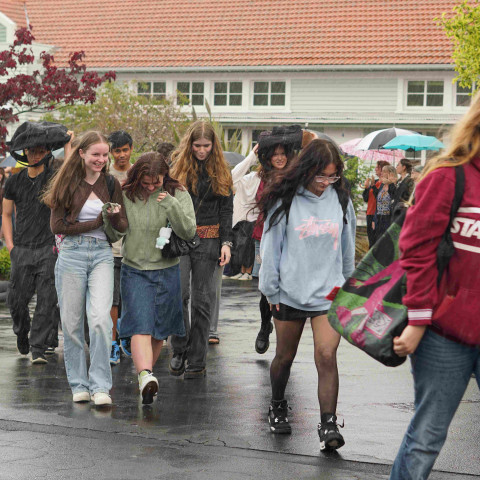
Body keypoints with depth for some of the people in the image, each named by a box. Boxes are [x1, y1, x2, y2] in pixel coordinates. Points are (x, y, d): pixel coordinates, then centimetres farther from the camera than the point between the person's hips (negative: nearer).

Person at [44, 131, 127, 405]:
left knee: (101, 318, -15)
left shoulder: (112, 184, 9)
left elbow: (123, 227, 9)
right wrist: (98, 221, -7)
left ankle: (100, 386, -9)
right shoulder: (67, 184, 1)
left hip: (102, 254, 1)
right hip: (72, 254, -1)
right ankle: (79, 385, 17)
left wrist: (114, 215, -14)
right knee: (72, 322, 3)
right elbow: (58, 226, -5)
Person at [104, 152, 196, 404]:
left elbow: (188, 232, -12)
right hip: (134, 271, -1)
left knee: (159, 329, 10)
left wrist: (171, 205, -25)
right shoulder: (125, 195, -1)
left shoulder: (178, 195, -3)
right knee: (140, 325, -16)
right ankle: (146, 376, -32)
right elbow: (115, 234, 3)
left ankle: (145, 372, 28)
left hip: (167, 271, 1)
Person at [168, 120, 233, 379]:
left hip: (208, 239, 1)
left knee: (201, 299, 2)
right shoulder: (177, 166, 5)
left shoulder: (220, 171, 9)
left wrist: (226, 242, 0)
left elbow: (226, 209, 9)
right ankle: (179, 350, 3)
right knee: (179, 292, -16)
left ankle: (197, 361, 7)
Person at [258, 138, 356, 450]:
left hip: (329, 294, 1)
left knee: (327, 356, -12)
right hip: (290, 293, -1)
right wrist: (271, 290, 0)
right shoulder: (285, 200, -6)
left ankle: (329, 425, -10)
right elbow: (271, 246, -1)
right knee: (285, 356, 13)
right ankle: (278, 408, 37)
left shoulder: (341, 200, 3)